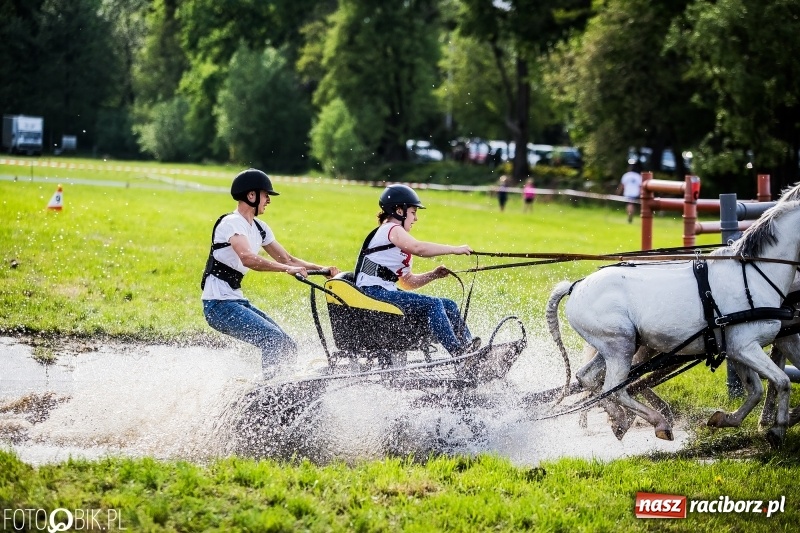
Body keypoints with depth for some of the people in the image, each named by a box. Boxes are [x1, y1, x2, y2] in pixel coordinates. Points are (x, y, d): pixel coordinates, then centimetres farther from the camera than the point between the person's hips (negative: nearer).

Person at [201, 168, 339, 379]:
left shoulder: (259, 229, 13)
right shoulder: (232, 223, -16)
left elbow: (287, 259, 18)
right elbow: (248, 258, -33)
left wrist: (322, 269, 4)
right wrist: (287, 269, -40)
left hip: (236, 301, 10)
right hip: (219, 305, -10)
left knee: (287, 348, 2)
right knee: (274, 341, -24)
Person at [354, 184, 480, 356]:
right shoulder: (391, 229, -7)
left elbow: (407, 282, 21)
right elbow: (418, 248, -26)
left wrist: (434, 275, 6)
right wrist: (454, 249, -23)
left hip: (386, 292, 10)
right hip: (373, 292, -10)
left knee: (448, 306, 5)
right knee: (433, 305, -23)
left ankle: (468, 347, -2)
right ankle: (458, 353, -27)